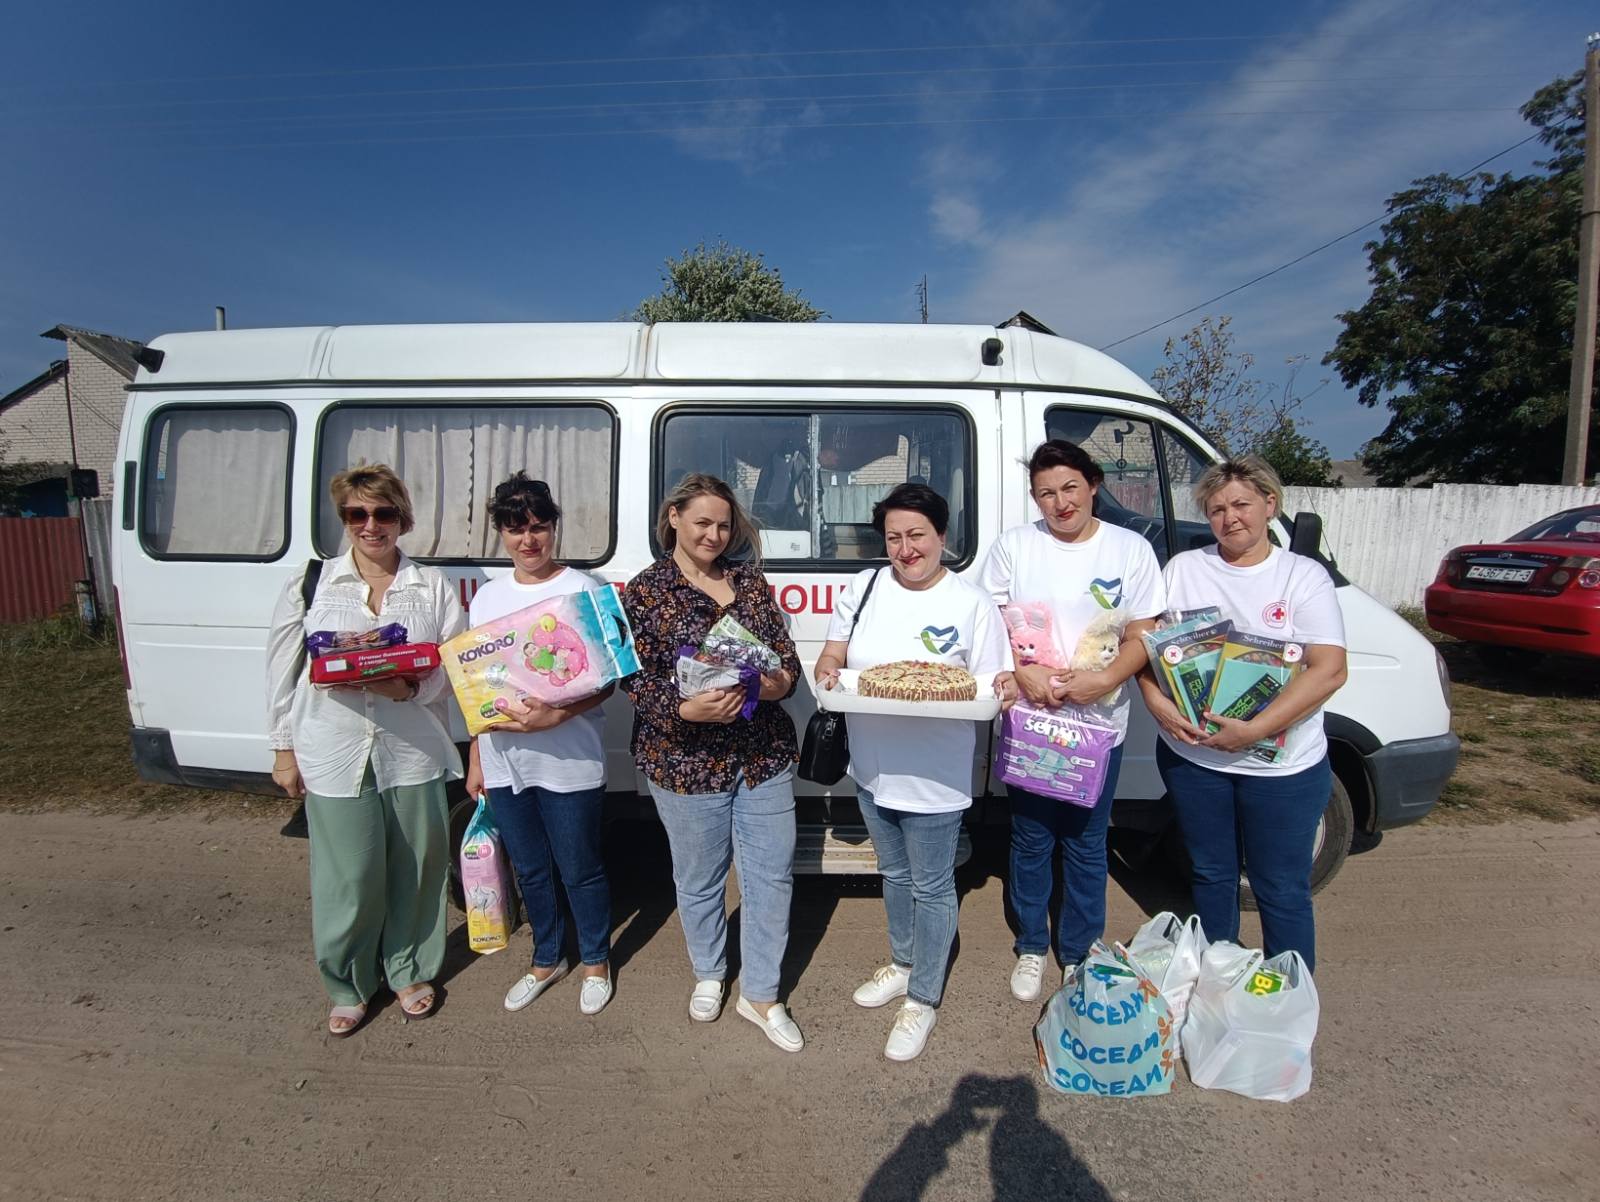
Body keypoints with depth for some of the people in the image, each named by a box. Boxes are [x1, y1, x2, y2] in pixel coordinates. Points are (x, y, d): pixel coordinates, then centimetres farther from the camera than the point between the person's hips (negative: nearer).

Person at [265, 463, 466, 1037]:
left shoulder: (433, 586, 2)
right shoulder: (310, 585, 3)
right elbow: (283, 673, 6)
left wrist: (411, 689, -18)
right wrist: (284, 748, 6)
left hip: (414, 753, 1)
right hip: (335, 756, 0)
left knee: (416, 869, 10)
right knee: (348, 878, 5)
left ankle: (408, 970, 34)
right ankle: (347, 986, 30)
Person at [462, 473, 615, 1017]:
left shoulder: (582, 590, -9)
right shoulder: (487, 597, 8)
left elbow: (606, 680, -11)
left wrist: (554, 716, -26)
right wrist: (476, 761, 13)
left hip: (569, 760, -5)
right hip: (504, 760, 5)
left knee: (579, 870, 9)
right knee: (530, 869, 19)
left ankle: (596, 961, 33)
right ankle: (547, 959, 41)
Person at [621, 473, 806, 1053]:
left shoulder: (750, 581, 6)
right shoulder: (644, 592, -5)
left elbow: (786, 652, 7)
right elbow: (636, 680, -10)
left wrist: (780, 680, -16)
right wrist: (685, 710, -28)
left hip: (764, 755, 3)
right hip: (685, 760, -3)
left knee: (772, 875, 9)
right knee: (700, 879, 16)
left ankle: (759, 993, 29)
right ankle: (708, 976, 43)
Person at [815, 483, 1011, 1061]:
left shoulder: (971, 605, -11)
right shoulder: (864, 587, 0)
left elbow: (992, 688, -9)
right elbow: (832, 653, 6)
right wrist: (828, 670, -17)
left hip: (933, 778, -4)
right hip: (872, 770, 5)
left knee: (931, 888, 12)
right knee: (895, 875, 25)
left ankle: (923, 999, 32)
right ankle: (903, 963, 48)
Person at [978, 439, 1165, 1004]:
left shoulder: (1132, 549, -1)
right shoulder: (1013, 546, -2)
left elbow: (1143, 636, -2)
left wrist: (1104, 679, -20)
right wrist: (1024, 672, -18)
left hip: (1099, 721, 0)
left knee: (1086, 843, 13)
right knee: (1031, 839, 13)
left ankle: (1080, 953, 33)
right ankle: (1031, 948, 34)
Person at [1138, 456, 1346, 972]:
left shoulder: (1304, 576, -4)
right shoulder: (1184, 568, 3)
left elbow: (1328, 671, -13)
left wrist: (1254, 730, -21)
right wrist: (1158, 703, -16)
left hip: (1283, 765, -2)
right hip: (1192, 755, 2)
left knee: (1282, 890, 8)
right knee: (1211, 876, 18)